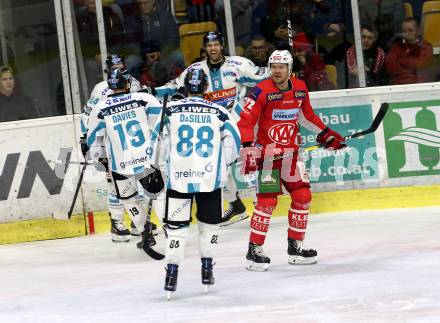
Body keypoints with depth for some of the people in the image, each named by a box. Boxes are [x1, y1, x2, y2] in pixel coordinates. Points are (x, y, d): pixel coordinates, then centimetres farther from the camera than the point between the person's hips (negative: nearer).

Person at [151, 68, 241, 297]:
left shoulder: (171, 110, -1)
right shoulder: (218, 112, 1)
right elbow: (233, 143, 3)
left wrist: (164, 164, 21)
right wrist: (222, 164, 19)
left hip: (178, 177, -1)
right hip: (210, 178, 1)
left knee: (176, 226, 5)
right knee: (209, 224, 17)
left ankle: (172, 273, 0)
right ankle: (207, 270, 18)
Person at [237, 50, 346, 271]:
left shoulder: (300, 88, 3)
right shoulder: (261, 92, -15)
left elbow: (306, 116, 20)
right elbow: (245, 122, -18)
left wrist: (325, 134, 17)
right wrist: (248, 149, -27)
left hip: (290, 153, 6)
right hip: (267, 152, -6)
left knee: (302, 197, 6)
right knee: (267, 201, -12)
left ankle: (295, 246, 19)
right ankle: (254, 250, -5)